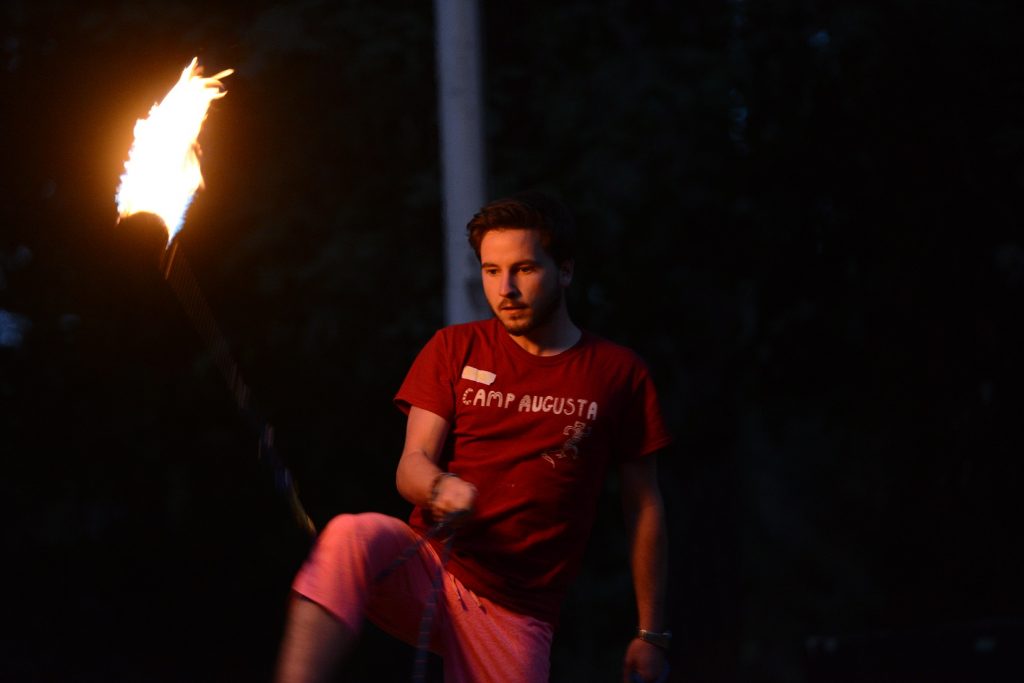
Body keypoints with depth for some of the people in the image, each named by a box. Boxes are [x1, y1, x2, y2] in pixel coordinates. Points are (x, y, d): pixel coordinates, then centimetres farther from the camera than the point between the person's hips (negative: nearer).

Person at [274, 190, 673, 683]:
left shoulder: (618, 374, 5)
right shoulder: (456, 350, 9)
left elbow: (644, 508, 8)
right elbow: (411, 465, 0)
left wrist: (651, 636, 5)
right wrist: (439, 488, -26)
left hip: (516, 614, 0)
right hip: (430, 566, 0)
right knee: (351, 538, -31)